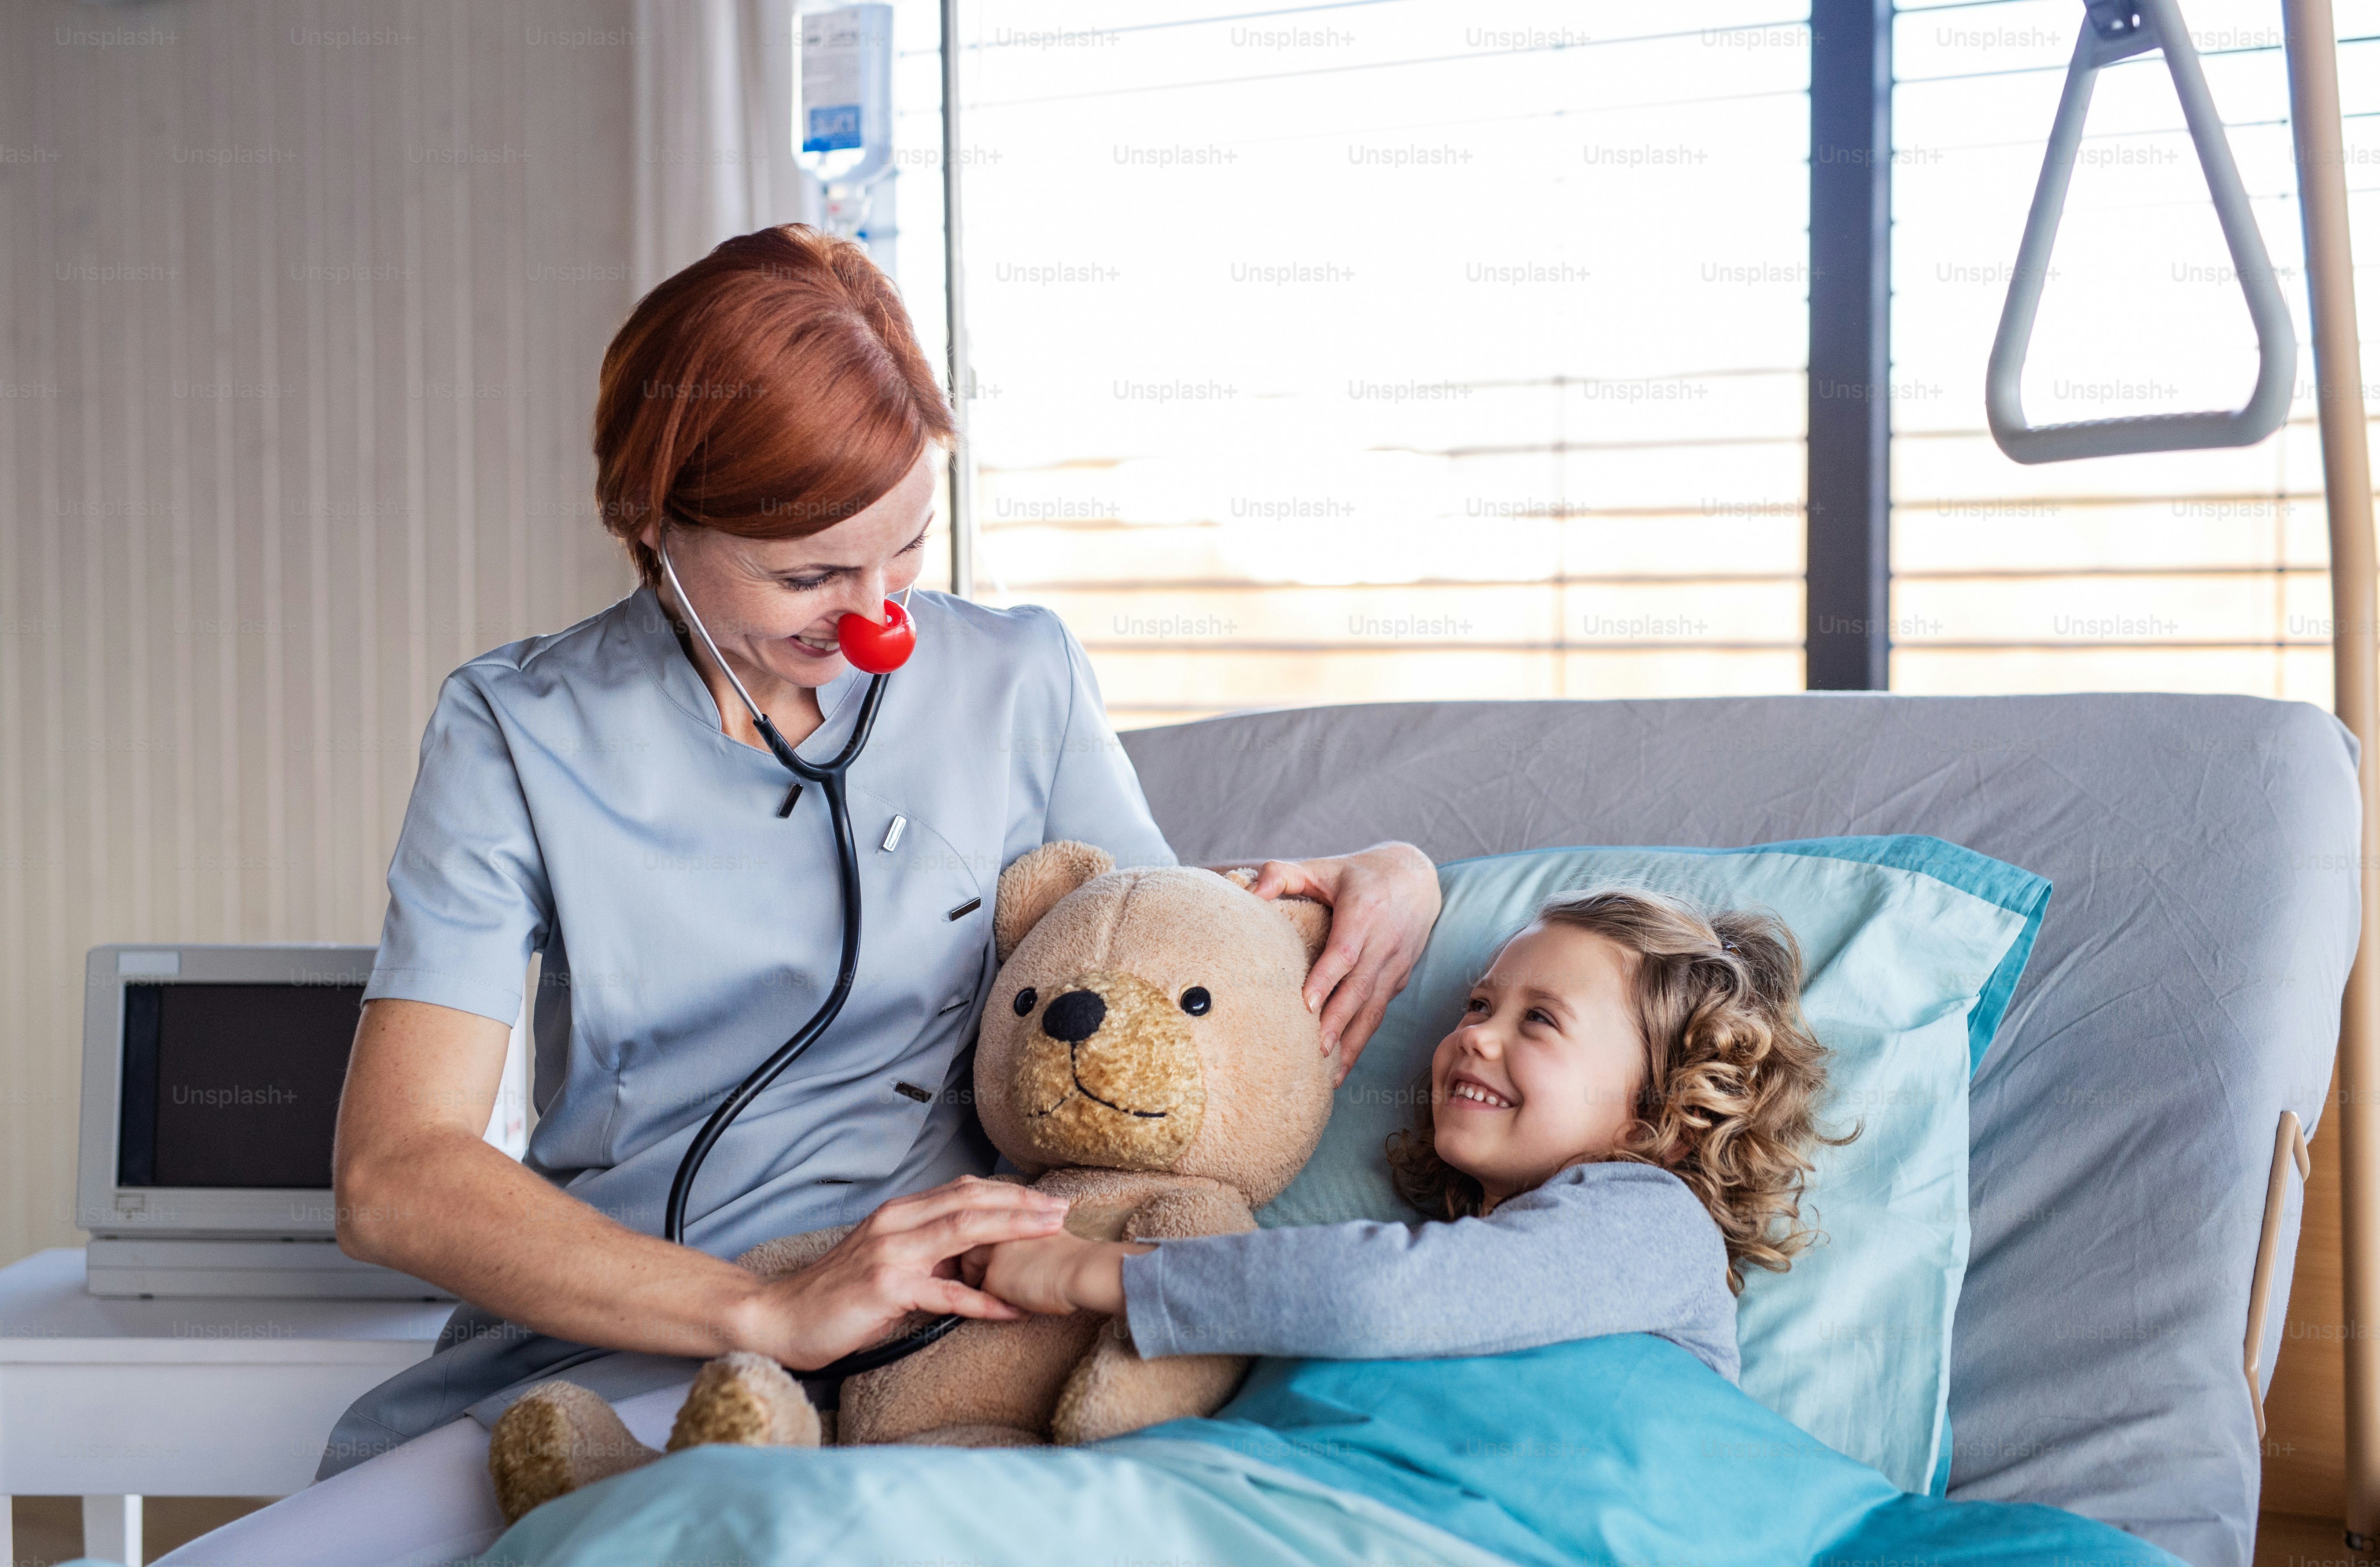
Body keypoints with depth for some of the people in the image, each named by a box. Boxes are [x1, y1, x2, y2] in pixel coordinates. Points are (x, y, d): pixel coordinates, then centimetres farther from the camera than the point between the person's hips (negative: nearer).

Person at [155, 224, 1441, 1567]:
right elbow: (394, 1178, -8)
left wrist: (1388, 878, -2)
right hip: (571, 1361, 1)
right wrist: (772, 1311, -20)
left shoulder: (1020, 684, 8)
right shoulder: (518, 735, 2)